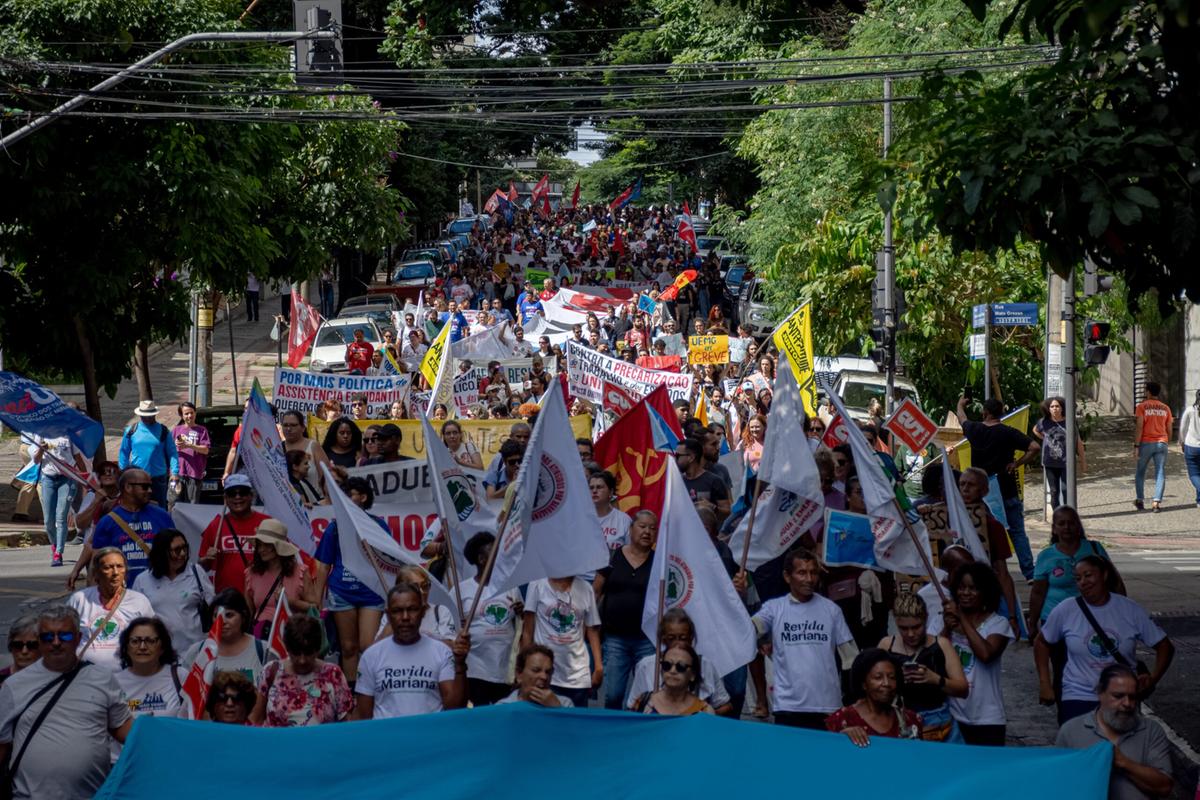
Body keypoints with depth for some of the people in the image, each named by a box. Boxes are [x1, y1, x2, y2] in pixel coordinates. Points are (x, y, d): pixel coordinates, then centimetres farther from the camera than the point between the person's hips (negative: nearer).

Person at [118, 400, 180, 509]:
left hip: (158, 476, 0)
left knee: (159, 507, 6)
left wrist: (175, 471, -12)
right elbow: (124, 452, 7)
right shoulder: (131, 429, 2)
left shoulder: (163, 430, 1)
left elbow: (172, 452, -1)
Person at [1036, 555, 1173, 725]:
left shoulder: (1131, 610, -2)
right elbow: (1042, 642, 12)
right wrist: (1045, 684, 4)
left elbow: (1165, 646, 4)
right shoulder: (1065, 610, -2)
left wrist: (1153, 679, -11)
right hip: (1078, 698, -1)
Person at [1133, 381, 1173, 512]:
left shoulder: (1142, 406, -4)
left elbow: (1139, 427, -12)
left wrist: (1136, 446, -11)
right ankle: (1157, 502, -11)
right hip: (1161, 443, 2)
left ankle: (1140, 500, 17)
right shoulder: (1166, 408, 7)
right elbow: (1169, 430, 10)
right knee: (1160, 473, 1)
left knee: (1140, 472, 14)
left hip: (1146, 443, -2)